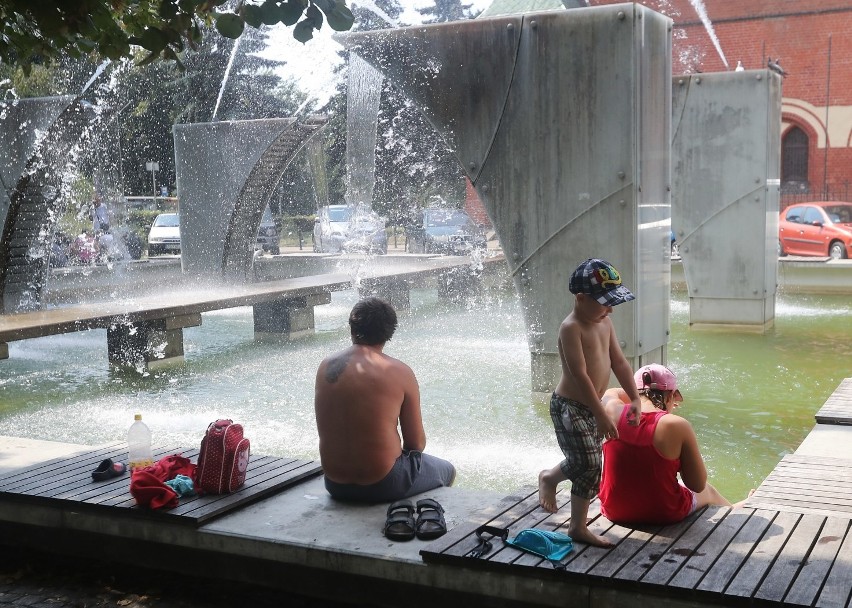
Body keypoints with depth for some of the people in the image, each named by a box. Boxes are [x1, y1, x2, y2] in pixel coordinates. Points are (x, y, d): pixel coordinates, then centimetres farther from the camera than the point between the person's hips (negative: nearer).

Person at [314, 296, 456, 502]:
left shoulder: (325, 367, -2)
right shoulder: (399, 373, -15)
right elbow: (416, 443, -9)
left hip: (335, 485, 5)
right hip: (383, 485, -5)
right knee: (447, 471, 25)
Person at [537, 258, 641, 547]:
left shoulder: (605, 323, 7)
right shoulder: (571, 328, -20)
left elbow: (619, 362, 12)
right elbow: (580, 375, -24)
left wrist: (634, 399, 5)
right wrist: (602, 416, -24)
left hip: (591, 407, 9)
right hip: (569, 406, -8)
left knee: (590, 469, 13)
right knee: (587, 462, -16)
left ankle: (578, 526, 28)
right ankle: (549, 478, 10)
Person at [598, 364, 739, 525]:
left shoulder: (614, 412, -12)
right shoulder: (677, 426, -21)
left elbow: (611, 393, 16)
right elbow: (698, 485, -11)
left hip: (614, 511, 4)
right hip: (663, 515, -4)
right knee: (707, 491, 32)